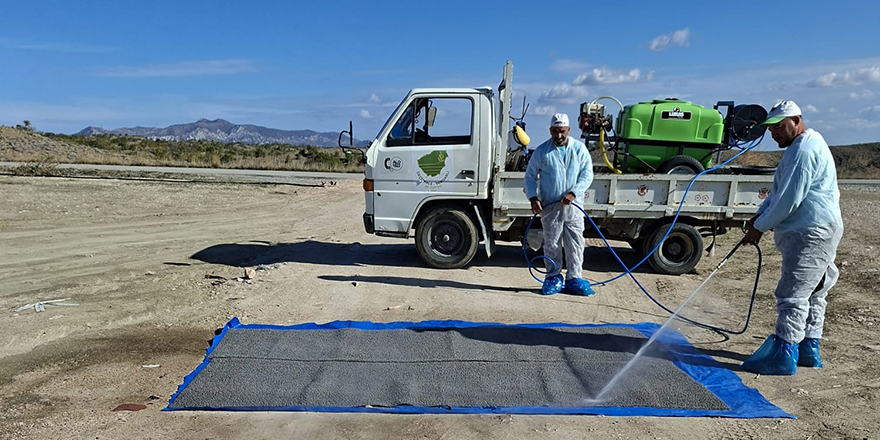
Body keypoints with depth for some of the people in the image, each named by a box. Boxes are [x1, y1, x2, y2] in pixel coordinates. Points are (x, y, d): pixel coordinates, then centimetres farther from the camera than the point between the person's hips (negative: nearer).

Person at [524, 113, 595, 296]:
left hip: (573, 206, 1)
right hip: (549, 207, -1)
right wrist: (533, 197, -8)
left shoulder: (579, 148, 3)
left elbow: (587, 174, 0)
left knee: (575, 244, 3)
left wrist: (573, 193, -14)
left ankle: (574, 279, 14)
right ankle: (553, 278, 19)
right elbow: (530, 176, 7)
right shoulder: (541, 151, 1)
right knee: (552, 244, 6)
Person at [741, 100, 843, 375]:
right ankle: (808, 350, 27)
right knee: (811, 295, 17)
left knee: (793, 295, -8)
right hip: (812, 232, 11)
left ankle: (783, 357, -3)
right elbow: (780, 191, 20)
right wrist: (760, 215, 6)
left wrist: (759, 227, -12)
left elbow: (789, 199, -22)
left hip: (811, 234, -11)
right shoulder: (807, 145, 19)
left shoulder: (804, 151, -17)